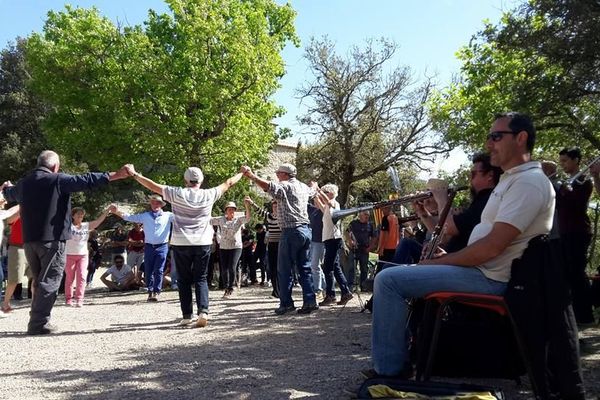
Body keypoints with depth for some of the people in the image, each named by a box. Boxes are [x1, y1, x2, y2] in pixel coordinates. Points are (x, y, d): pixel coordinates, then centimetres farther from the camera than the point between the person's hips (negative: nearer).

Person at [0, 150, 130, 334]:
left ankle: (37, 321, 20)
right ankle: (38, 323, -6)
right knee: (49, 282, -4)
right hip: (52, 240, -7)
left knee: (40, 281, 17)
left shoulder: (23, 183, 14)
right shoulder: (58, 180, -8)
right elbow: (86, 180, -14)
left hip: (29, 240, 7)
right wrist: (115, 175, -12)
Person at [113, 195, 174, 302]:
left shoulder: (168, 216, 3)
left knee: (159, 271, -3)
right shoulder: (145, 216, 8)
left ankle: (156, 292, 3)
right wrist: (117, 211, -4)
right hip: (149, 246, 2)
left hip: (162, 246, -2)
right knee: (148, 271, 5)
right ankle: (150, 291, 15)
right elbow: (129, 217, 7)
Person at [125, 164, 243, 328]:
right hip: (203, 243, 1)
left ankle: (187, 315, 11)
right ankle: (203, 311, -10)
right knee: (201, 279, 7)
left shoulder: (177, 194, -5)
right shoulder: (208, 195, -2)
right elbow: (228, 183, 13)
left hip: (181, 244, 0)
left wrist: (134, 173, 13)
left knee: (184, 280, 9)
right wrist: (242, 173, 28)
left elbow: (153, 185, 2)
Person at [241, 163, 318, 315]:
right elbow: (312, 192, 40)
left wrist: (251, 176, -31)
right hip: (306, 230, 8)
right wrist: (314, 185, 62)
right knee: (305, 268, 10)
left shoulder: (285, 186, -7)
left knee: (285, 270, 0)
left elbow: (268, 186, -26)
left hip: (291, 231, -8)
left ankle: (286, 303, 2)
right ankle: (310, 301, 7)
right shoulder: (303, 187, 17)